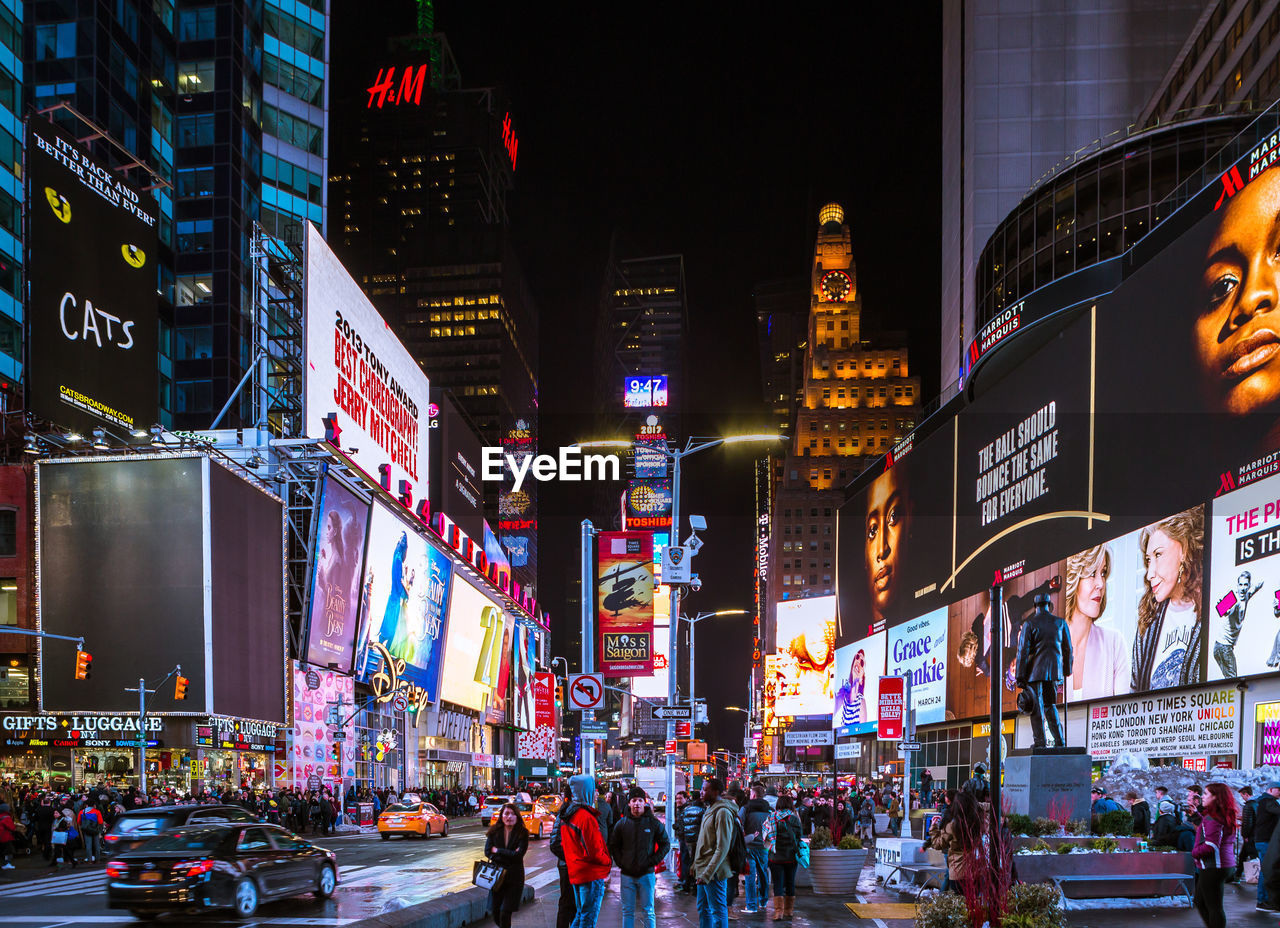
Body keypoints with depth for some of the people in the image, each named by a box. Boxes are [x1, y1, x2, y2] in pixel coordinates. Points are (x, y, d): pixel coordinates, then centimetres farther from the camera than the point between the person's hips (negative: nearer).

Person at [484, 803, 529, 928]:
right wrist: (509, 855, -14)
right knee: (495, 911, 4)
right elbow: (487, 852, -5)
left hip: (514, 877, -3)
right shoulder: (494, 832, 5)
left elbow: (518, 855, -13)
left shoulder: (522, 834, -3)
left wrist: (497, 850, -8)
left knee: (505, 913, -10)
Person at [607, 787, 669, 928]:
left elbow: (665, 844, 5)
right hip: (627, 874, 2)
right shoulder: (621, 824, 3)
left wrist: (653, 861, -5)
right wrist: (620, 862, 0)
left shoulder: (654, 823, -1)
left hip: (646, 874, -2)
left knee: (648, 911, 2)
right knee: (627, 911, 7)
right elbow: (613, 845, 14)